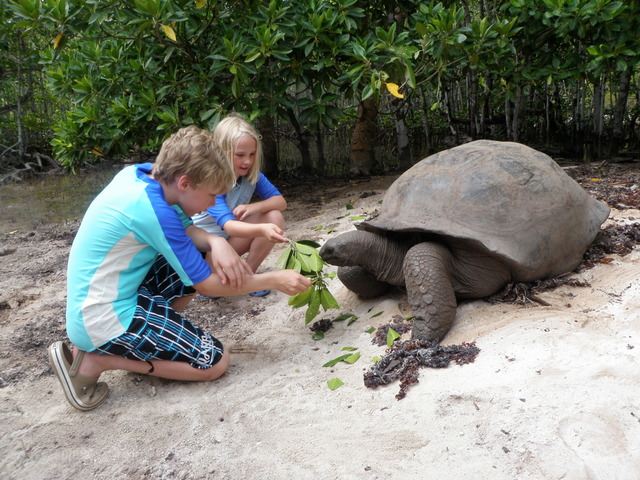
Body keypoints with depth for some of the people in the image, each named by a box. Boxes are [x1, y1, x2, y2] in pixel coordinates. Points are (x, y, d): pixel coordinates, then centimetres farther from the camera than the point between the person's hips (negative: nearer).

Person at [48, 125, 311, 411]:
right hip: (104, 321, -9)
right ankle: (93, 360, -5)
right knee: (214, 362, -7)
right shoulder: (153, 211, -27)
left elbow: (185, 230, 9)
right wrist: (274, 280, -8)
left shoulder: (139, 173, -3)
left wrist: (215, 242, -14)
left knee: (196, 266, 11)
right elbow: (208, 286, -17)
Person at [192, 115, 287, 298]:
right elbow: (228, 225, -42)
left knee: (274, 217, -16)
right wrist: (262, 229, -61)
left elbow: (280, 201, -8)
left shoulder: (252, 175, -9)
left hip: (231, 240, 6)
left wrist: (254, 207, -30)